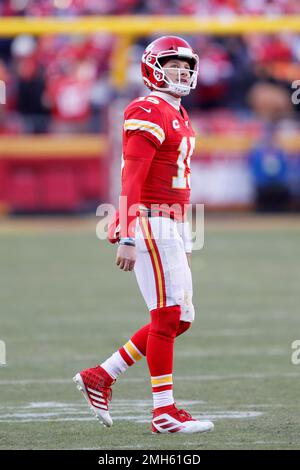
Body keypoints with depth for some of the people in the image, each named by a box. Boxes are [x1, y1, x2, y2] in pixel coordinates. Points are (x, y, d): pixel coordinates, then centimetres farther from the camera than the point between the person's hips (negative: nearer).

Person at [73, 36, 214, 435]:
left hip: (171, 228, 10)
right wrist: (127, 240, -24)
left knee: (179, 319, 9)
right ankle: (164, 412, -3)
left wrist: (183, 240, 23)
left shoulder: (179, 117, 19)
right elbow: (131, 182, -19)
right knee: (167, 317, -7)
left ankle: (100, 377, 14)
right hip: (150, 226, -10)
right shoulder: (149, 114, -12)